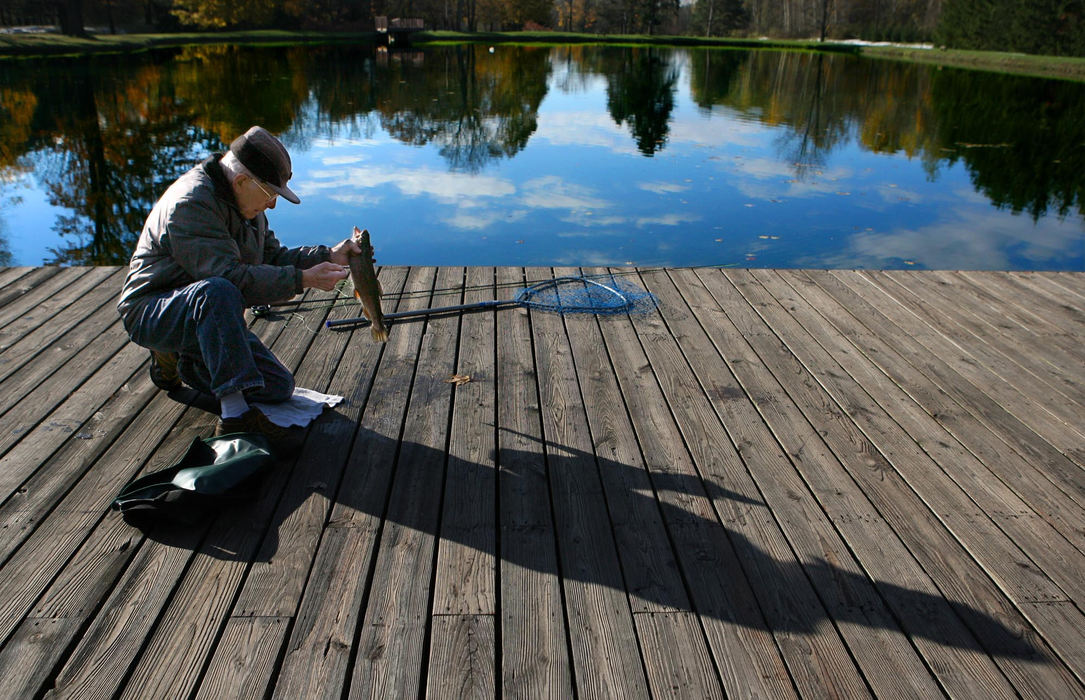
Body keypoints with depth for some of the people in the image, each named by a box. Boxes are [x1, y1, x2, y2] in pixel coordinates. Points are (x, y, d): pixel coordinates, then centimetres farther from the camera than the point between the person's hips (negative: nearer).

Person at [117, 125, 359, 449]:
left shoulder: (245, 201, 6)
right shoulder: (190, 204, -25)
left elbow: (273, 257, 8)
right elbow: (231, 276, -34)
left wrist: (328, 256, -6)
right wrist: (302, 279, -34)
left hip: (206, 317, 9)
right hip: (152, 312, -9)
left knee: (280, 388, 2)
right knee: (217, 291, -42)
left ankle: (180, 358, 19)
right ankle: (235, 414, -42)